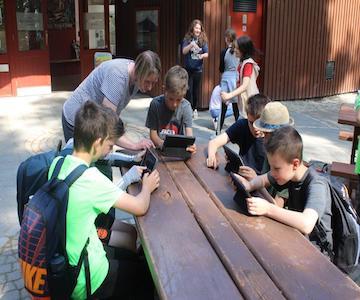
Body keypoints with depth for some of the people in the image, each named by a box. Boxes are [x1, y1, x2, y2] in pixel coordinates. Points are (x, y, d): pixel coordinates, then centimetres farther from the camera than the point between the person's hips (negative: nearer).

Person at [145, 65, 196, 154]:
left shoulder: (185, 106, -7)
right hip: (159, 149, -1)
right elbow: (153, 134, -4)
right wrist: (162, 144, -26)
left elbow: (189, 134, -14)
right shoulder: (156, 104, -9)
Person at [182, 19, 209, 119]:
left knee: (196, 89, 7)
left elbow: (207, 54, 0)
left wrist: (202, 55, -22)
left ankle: (195, 109, 18)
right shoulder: (187, 39, -2)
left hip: (198, 69, 1)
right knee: (188, 89, -2)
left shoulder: (203, 40, 2)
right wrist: (191, 45, -29)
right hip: (188, 68, -1)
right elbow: (184, 51, -12)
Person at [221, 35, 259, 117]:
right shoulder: (243, 62, 10)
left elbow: (245, 86, -29)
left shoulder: (248, 64, -17)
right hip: (244, 99, 9)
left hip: (249, 100, -9)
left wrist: (229, 95, -37)